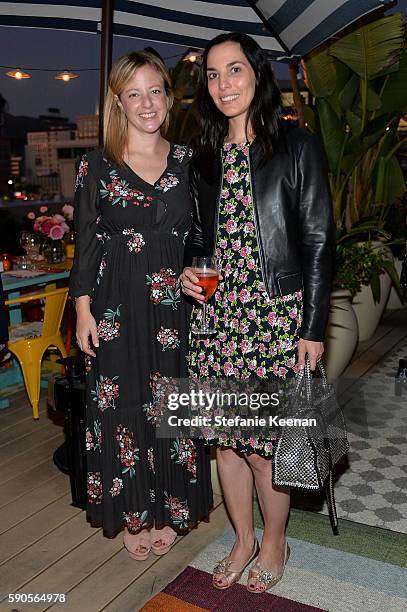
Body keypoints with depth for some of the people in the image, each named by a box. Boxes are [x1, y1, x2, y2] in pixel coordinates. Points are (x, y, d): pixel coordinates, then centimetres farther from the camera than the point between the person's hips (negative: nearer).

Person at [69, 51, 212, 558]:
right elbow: (86, 242, 0)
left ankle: (169, 510, 28)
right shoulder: (97, 165, 1)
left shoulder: (187, 161, 7)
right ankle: (133, 513, 26)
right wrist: (83, 307, -5)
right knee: (123, 405, 6)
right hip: (118, 306, -1)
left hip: (176, 304, 2)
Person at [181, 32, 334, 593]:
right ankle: (243, 539, 33)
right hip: (217, 316, 5)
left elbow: (318, 241, -5)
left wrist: (312, 327, -9)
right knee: (225, 436, 11)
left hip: (276, 317, -4)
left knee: (264, 442, 1)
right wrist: (190, 270, -2)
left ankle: (274, 543, 27)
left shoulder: (297, 147, -2)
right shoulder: (206, 160, 12)